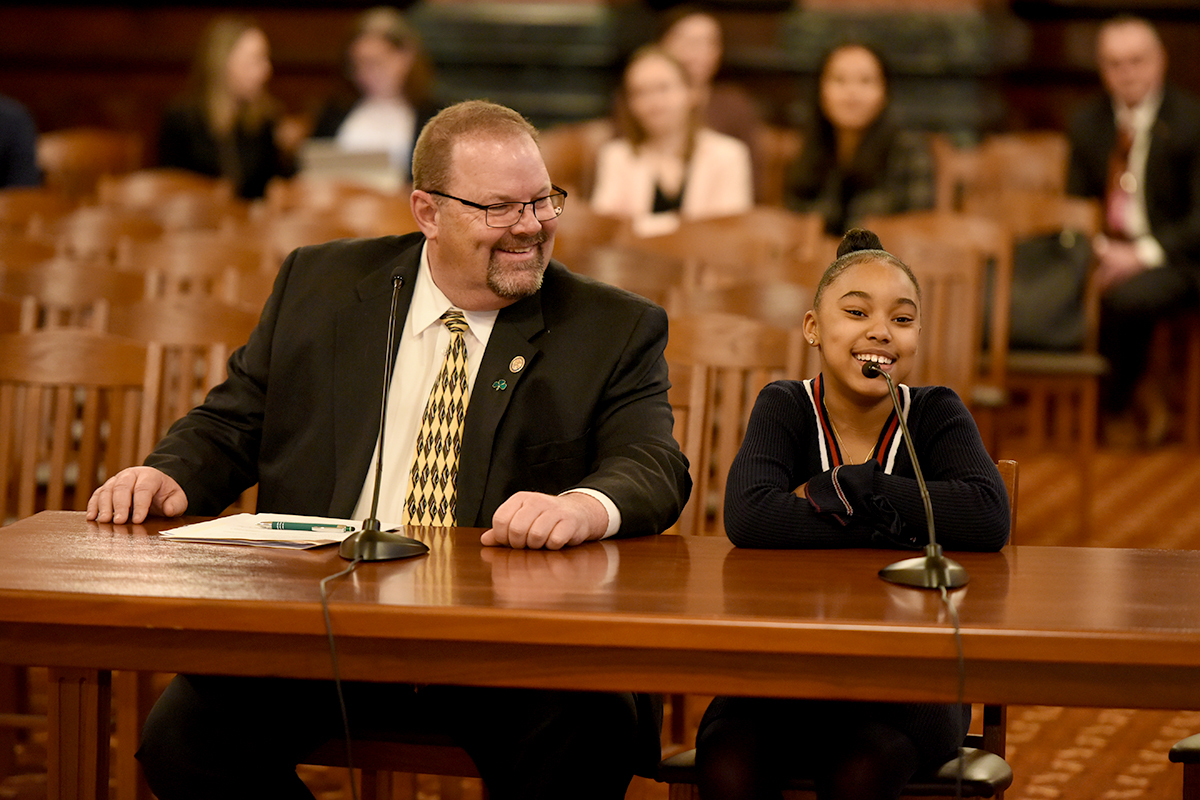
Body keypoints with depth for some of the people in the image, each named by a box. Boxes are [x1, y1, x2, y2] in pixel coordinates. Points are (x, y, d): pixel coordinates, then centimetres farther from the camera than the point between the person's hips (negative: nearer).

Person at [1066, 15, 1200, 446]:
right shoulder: (1087, 122, 10)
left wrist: (1143, 254, -23)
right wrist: (1096, 247, -10)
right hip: (1107, 252, 5)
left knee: (1127, 298, -38)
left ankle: (1117, 404, -9)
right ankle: (1135, 396, -7)